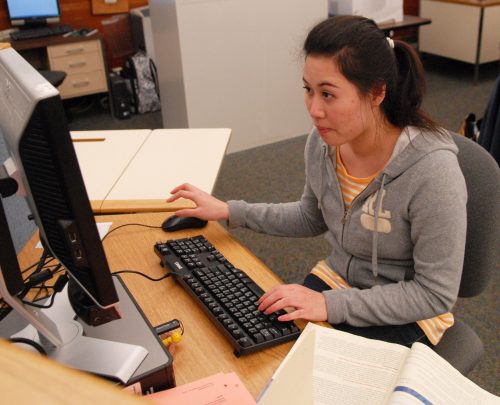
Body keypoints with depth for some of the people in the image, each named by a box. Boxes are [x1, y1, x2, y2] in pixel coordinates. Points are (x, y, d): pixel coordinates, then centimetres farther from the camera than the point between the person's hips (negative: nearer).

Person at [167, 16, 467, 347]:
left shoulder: (432, 170, -29)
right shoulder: (323, 141, -10)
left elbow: (436, 294, -21)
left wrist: (331, 305, -27)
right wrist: (229, 211, 1)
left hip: (405, 316, -4)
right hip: (337, 279, 5)